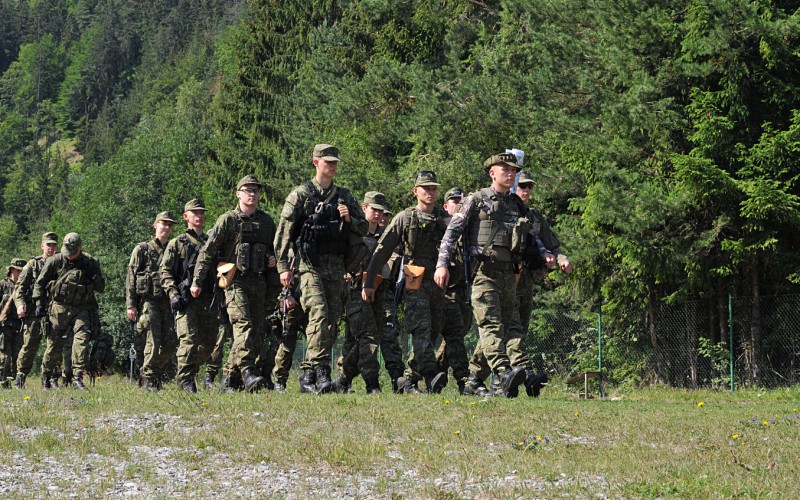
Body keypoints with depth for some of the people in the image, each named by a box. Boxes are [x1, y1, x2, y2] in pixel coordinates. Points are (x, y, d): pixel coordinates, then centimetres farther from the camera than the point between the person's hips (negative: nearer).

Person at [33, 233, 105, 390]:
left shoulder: (90, 263, 3)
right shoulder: (55, 261, -2)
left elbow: (101, 288, 8)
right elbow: (39, 283, 6)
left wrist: (93, 275, -11)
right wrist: (39, 304, -1)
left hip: (82, 309, 1)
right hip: (59, 308, -1)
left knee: (82, 337, -17)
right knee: (54, 343, 1)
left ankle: (78, 377, -20)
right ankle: (48, 377, 17)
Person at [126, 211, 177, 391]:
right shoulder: (142, 249, 6)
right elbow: (131, 277, 1)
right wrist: (130, 304, -8)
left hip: (167, 302, 5)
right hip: (148, 300, -5)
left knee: (170, 344, -1)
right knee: (153, 341, -14)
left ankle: (157, 375, 16)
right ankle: (148, 379, -8)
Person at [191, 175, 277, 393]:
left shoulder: (266, 221, 16)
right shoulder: (228, 220, 0)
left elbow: (276, 248, 30)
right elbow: (207, 251, -1)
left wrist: (274, 259, 6)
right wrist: (197, 281, -6)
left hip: (259, 282, 6)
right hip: (236, 281, -6)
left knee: (258, 331, 2)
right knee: (244, 326, -22)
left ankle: (230, 379, 9)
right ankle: (248, 372, -33)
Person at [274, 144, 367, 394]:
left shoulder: (345, 196, 15)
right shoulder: (301, 194, 2)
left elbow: (364, 228, 19)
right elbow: (284, 231, -2)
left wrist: (349, 219, -3)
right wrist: (283, 266, -8)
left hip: (336, 267, 5)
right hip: (310, 265, -5)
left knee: (332, 321, 2)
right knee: (319, 314, -20)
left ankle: (309, 373, 8)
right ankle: (319, 369, -24)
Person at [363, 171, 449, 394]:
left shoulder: (444, 219, 14)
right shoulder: (404, 218, 4)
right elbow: (382, 250, 4)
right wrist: (369, 282, 1)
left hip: (438, 283, 5)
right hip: (415, 283, -5)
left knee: (432, 332, 6)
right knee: (421, 329, -19)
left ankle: (409, 379, 16)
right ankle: (431, 375, -34)